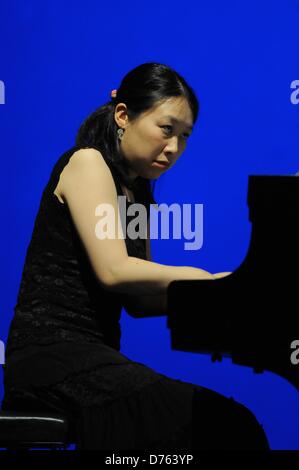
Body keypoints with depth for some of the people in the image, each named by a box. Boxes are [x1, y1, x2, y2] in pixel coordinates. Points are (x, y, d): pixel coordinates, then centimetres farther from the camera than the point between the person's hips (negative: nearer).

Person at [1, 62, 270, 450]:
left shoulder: (138, 191, 19)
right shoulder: (87, 162, -4)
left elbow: (136, 301, 13)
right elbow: (113, 271, -17)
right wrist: (209, 279, -13)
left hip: (93, 356, 8)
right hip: (50, 353, -8)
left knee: (230, 422, -15)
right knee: (205, 422, -27)